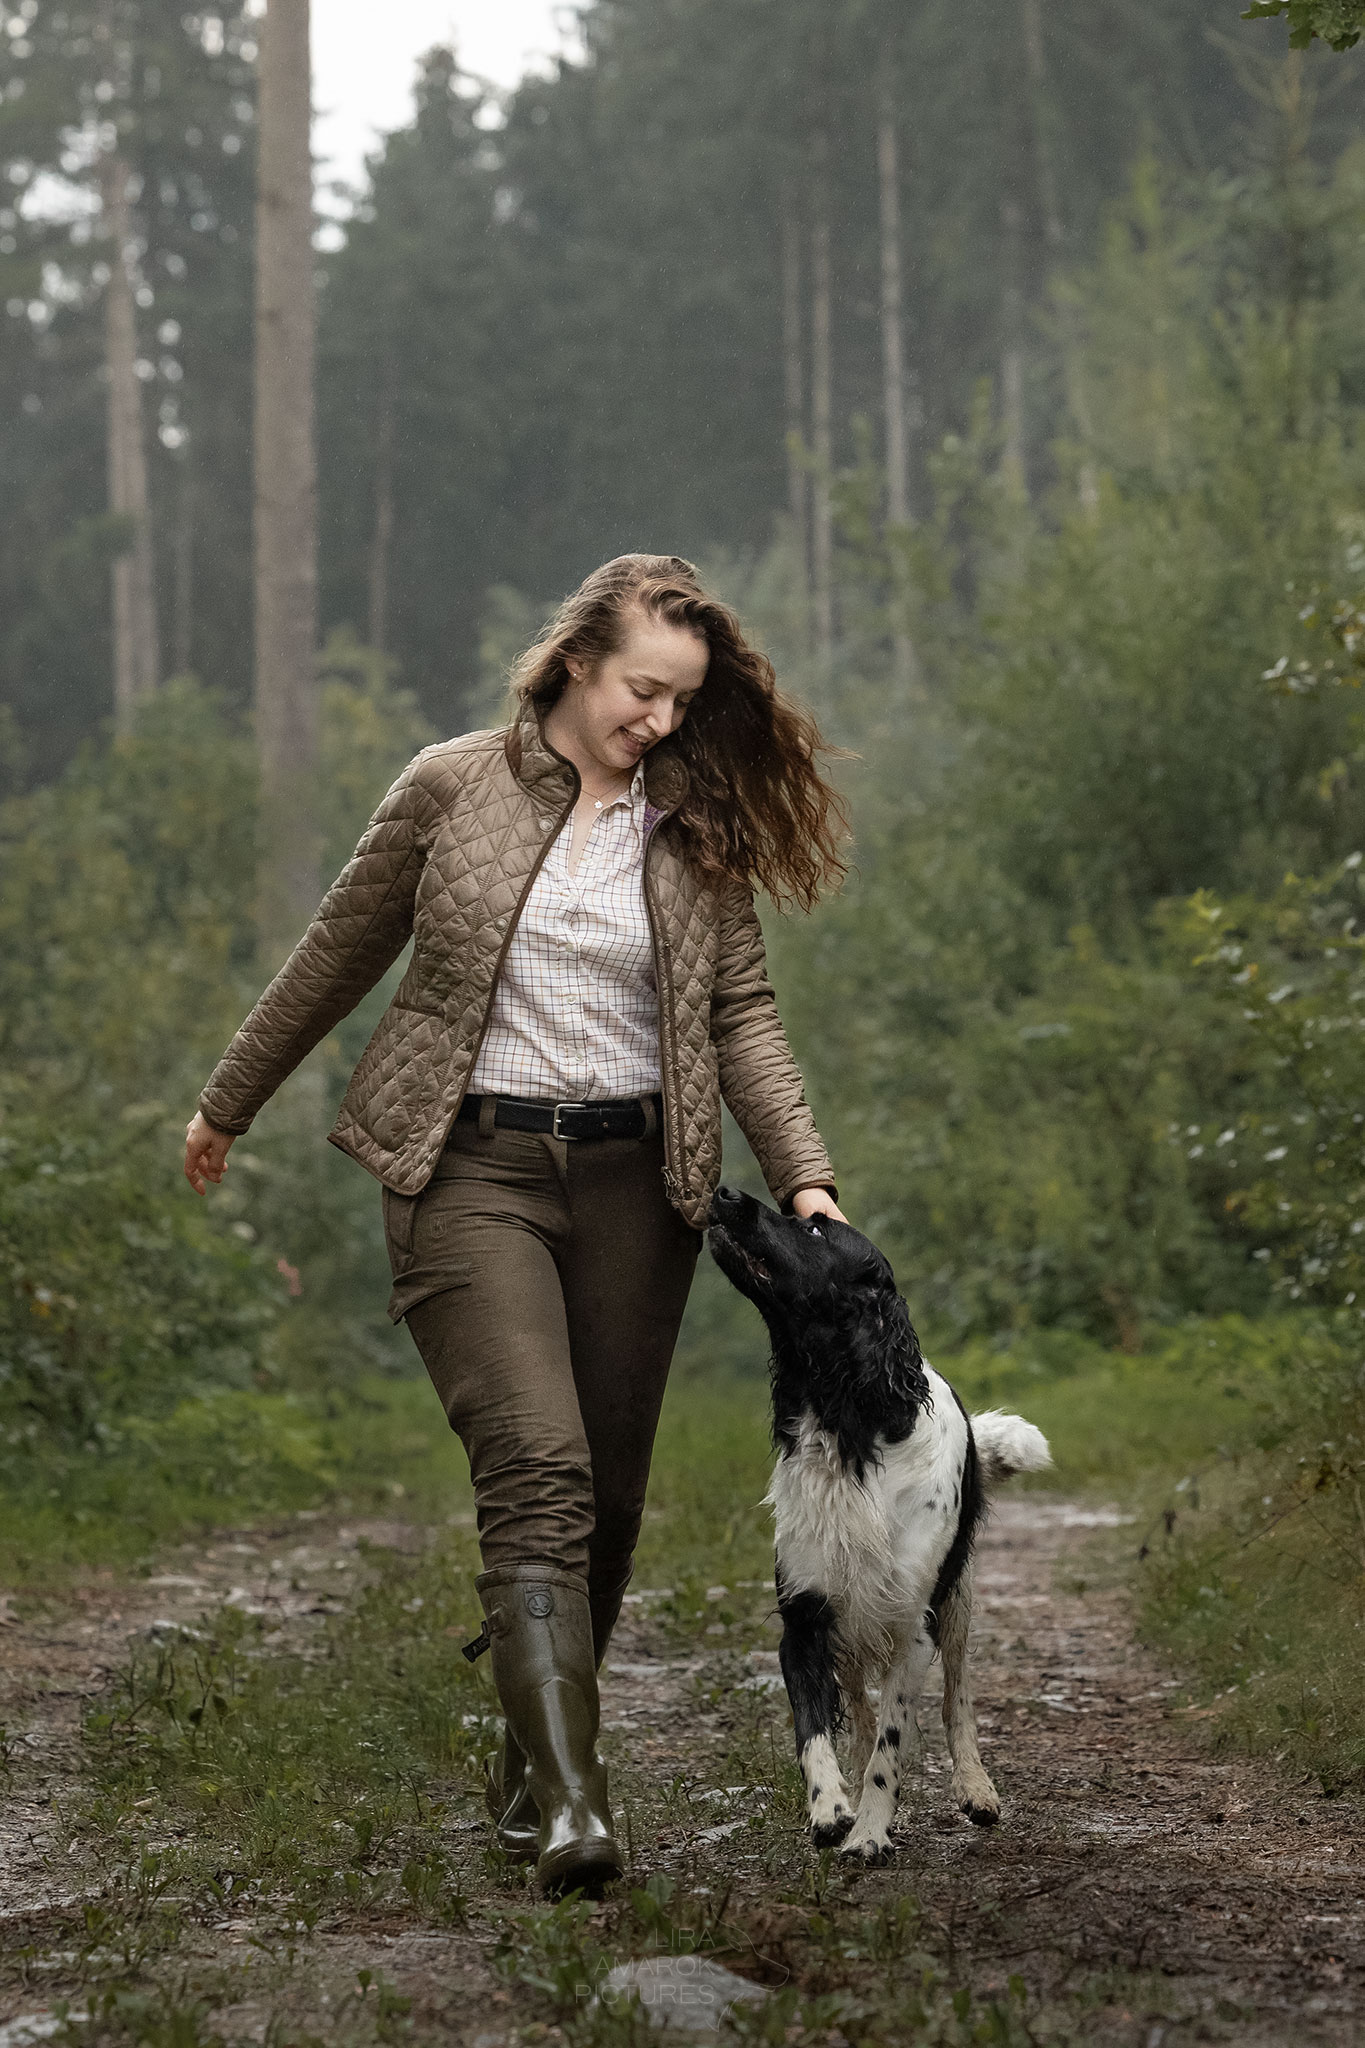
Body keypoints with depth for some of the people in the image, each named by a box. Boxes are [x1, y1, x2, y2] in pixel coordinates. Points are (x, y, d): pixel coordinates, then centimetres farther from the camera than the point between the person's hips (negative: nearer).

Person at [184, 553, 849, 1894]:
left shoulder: (695, 828, 7)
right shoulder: (452, 789, 0)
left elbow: (741, 1012, 5)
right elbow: (340, 953, 11)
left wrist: (804, 1178, -9)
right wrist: (227, 1105, 20)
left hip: (631, 1178, 4)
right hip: (473, 1167, -3)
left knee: (607, 1495, 6)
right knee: (537, 1470, -18)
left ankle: (528, 1766, 24)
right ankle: (572, 1804, -25)